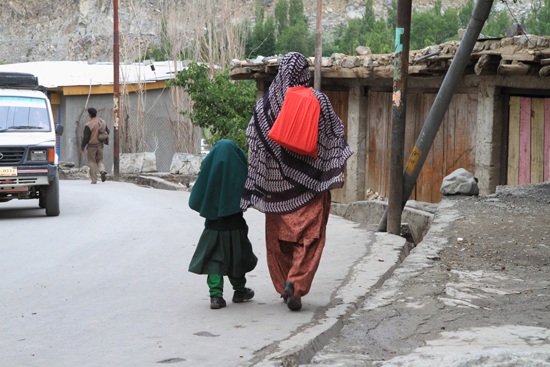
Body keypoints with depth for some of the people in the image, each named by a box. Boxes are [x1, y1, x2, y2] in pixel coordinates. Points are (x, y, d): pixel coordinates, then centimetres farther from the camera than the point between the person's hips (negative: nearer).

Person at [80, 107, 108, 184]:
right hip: (100, 145, 4)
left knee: (92, 162, 6)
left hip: (92, 146, -4)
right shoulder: (103, 122, -1)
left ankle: (94, 180, 4)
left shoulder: (88, 125, -17)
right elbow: (107, 132, 10)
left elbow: (86, 138, -15)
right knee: (99, 160, 18)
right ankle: (103, 171, -11)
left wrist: (82, 148, -5)